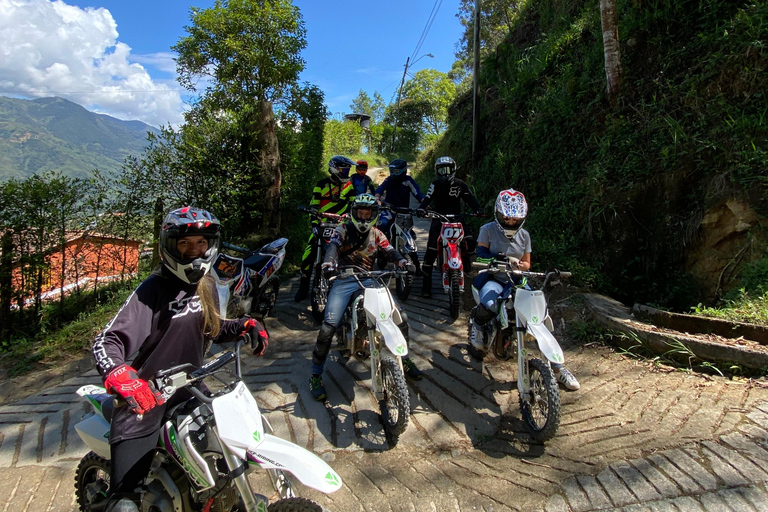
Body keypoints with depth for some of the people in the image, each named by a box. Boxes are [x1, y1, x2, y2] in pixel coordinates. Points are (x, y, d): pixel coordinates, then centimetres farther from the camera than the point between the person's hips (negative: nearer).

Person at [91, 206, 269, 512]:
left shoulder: (205, 285, 4)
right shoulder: (154, 289, -18)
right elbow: (107, 341, -23)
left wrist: (246, 325, 1)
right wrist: (119, 375, -43)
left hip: (190, 390, 7)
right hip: (145, 400, -7)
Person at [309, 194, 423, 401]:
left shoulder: (376, 234, 14)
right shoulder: (344, 230, 3)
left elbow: (389, 251, -1)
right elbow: (333, 246, -16)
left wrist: (403, 262, -23)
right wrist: (328, 265, -38)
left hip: (369, 280, 4)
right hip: (345, 280, -3)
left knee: (401, 317, -4)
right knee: (329, 326, -19)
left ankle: (404, 360, 18)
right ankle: (316, 375, -3)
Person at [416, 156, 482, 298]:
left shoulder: (460, 185, 7)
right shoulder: (435, 184, 3)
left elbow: (470, 198, -3)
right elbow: (428, 197, -10)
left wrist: (478, 209, -23)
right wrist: (421, 208, -32)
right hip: (439, 219, -1)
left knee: (470, 242, -21)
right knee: (431, 251, -14)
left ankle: (465, 259, 16)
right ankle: (426, 285, -6)